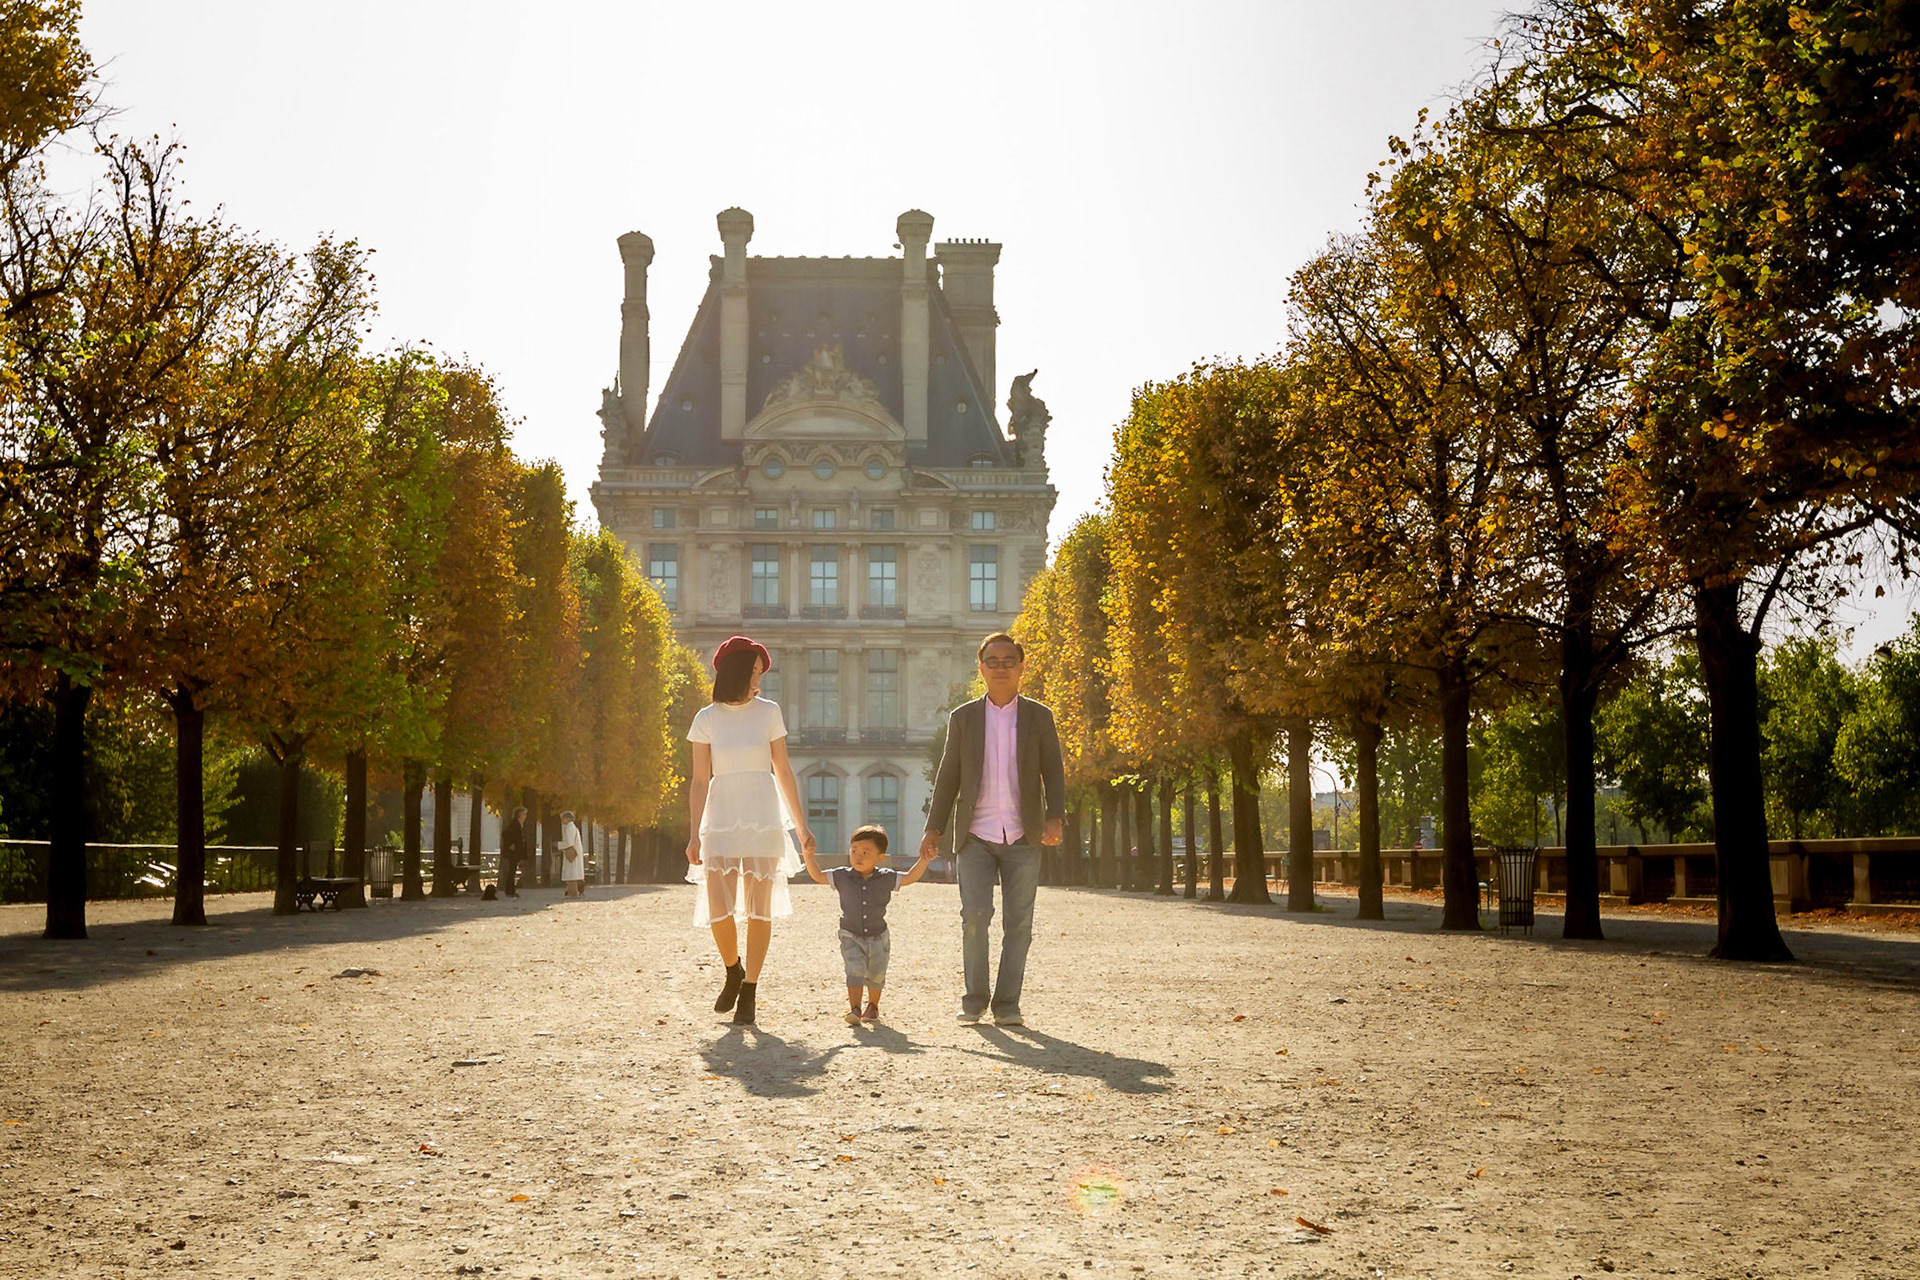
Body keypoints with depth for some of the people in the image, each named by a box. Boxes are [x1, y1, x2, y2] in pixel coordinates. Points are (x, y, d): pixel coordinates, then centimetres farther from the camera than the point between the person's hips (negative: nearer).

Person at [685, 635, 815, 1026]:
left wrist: (801, 826, 9)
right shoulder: (707, 719, 4)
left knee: (759, 909, -2)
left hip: (764, 819, 0)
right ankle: (733, 971, 21)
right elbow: (699, 781, 5)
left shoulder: (768, 712, 5)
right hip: (722, 821, 0)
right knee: (718, 909, -8)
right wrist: (694, 834, -2)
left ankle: (748, 993, 7)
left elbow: (783, 773, 9)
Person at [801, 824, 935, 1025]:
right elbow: (818, 876, -1)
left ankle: (873, 1006, 36)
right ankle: (854, 1009, -19)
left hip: (878, 938, 1)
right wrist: (809, 855, -12)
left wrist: (923, 861, -8)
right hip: (851, 937, -1)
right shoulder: (842, 876, -6)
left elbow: (910, 878, 4)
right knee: (855, 971, -17)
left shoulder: (886, 878, -6)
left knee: (876, 975, 13)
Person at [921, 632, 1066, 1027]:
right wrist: (934, 828, 5)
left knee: (1018, 922, 1)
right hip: (976, 836, 0)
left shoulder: (1039, 717, 7)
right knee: (974, 916, -8)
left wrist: (1054, 817, -10)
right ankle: (974, 998, 7)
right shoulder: (963, 717, 8)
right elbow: (948, 776, 10)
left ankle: (1007, 1003, 9)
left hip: (1022, 838, 0)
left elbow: (1053, 773, 5)